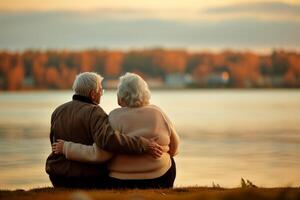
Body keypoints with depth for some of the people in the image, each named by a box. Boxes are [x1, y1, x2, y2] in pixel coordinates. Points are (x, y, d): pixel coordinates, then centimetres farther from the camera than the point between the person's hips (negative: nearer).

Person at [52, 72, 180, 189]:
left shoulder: (116, 117, -12)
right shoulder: (158, 113, -1)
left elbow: (98, 154, -17)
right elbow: (173, 148, 9)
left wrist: (67, 148, -7)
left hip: (122, 183, -2)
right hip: (159, 178, 2)